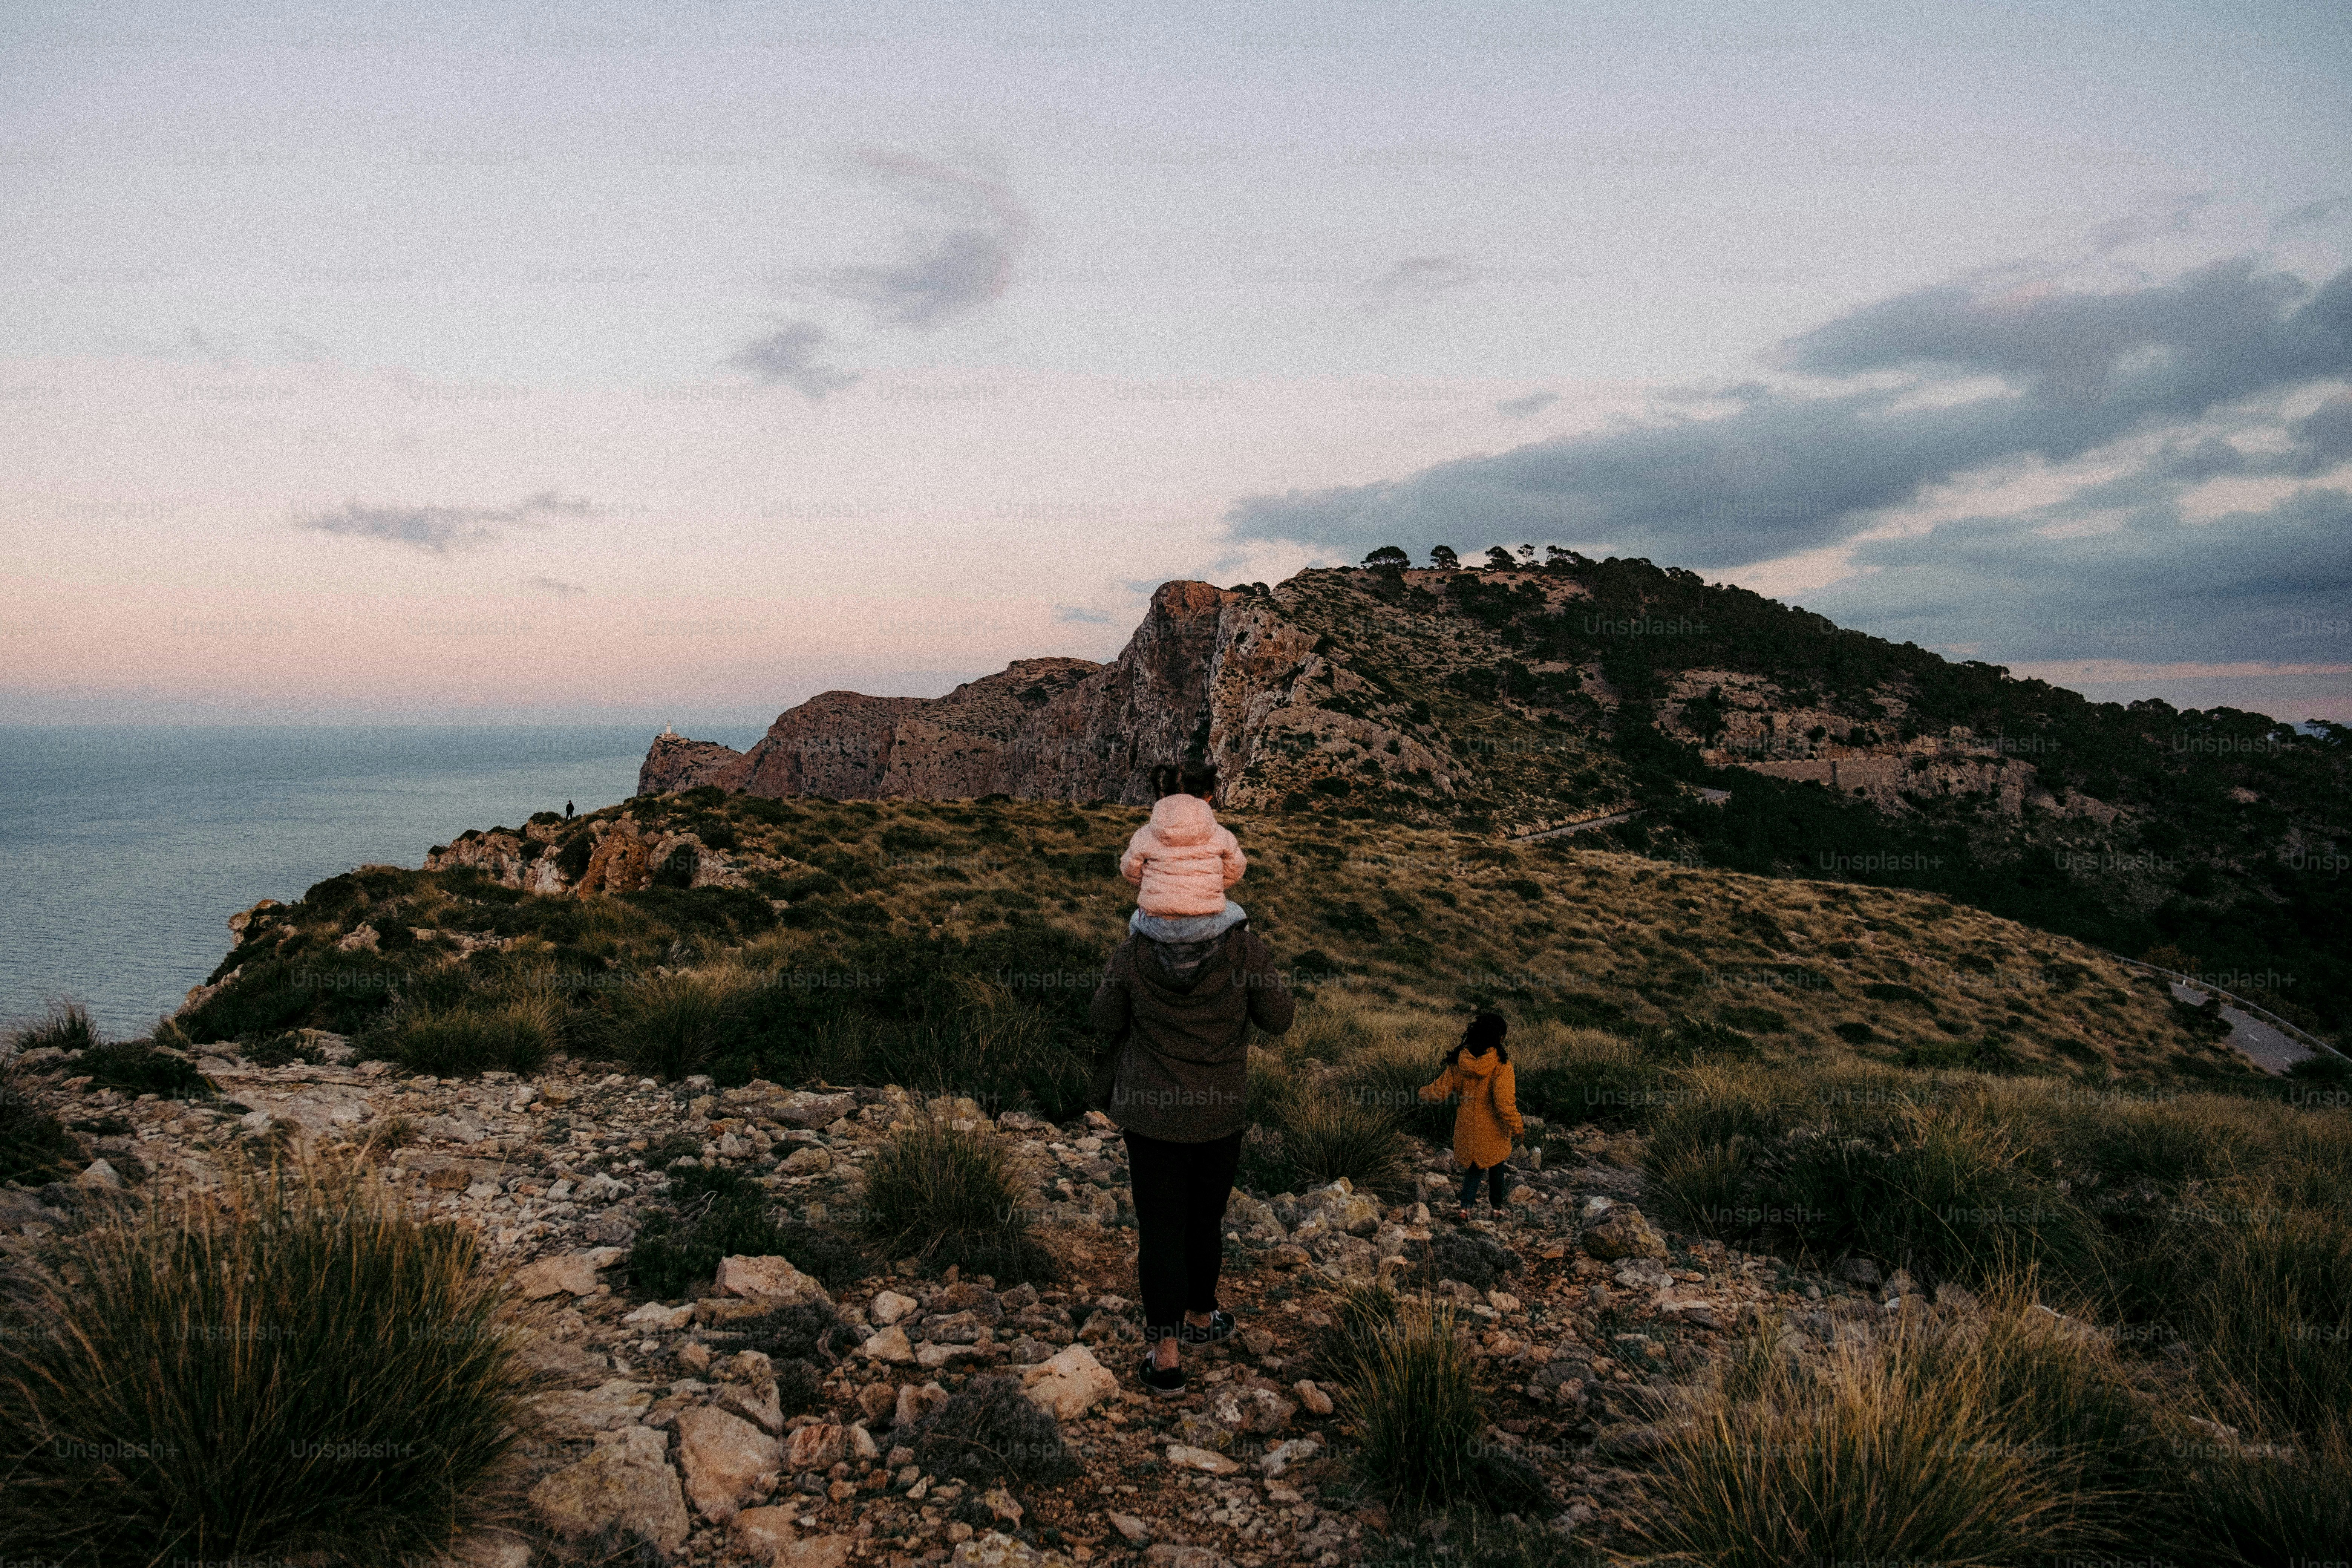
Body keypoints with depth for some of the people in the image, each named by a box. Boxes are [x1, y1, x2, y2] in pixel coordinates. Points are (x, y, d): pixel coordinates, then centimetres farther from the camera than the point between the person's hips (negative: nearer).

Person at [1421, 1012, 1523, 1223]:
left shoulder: (1460, 1060, -10)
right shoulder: (1500, 1063, -22)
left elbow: (1441, 1091, -2)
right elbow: (1504, 1101, -26)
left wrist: (1424, 1092, 18)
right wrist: (1516, 1125, -14)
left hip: (1467, 1126, 3)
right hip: (1493, 1129, -3)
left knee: (1473, 1166, 20)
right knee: (1495, 1166, 22)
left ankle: (1465, 1208, 5)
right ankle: (1497, 1206, 37)